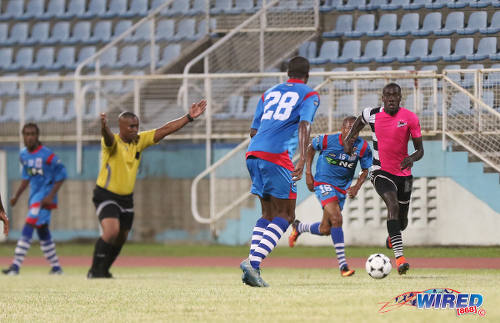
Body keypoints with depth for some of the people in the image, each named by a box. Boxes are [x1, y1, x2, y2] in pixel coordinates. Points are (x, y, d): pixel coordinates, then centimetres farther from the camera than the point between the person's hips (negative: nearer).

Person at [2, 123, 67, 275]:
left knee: (28, 227, -17)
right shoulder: (23, 155, 8)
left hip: (44, 197, -8)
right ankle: (56, 267, 21)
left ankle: (16, 265, -22)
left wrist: (51, 196, -16)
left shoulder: (47, 155, -14)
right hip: (34, 197, 8)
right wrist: (17, 196, 14)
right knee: (42, 232, 12)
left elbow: (61, 174, -11)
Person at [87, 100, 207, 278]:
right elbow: (108, 138, -40)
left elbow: (164, 130, 2)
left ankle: (104, 270, 33)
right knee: (112, 231, -25)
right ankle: (95, 270, -13)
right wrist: (104, 127, -65)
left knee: (121, 238, 14)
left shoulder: (140, 140, 1)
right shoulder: (113, 142, -16)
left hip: (126, 198, 7)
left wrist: (189, 117, -3)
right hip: (106, 195, -7)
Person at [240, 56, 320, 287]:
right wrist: (302, 159, -19)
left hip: (253, 154, 6)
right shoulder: (309, 95, 8)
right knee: (285, 215, 0)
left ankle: (252, 265, 1)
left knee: (268, 214, 16)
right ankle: (253, 261, -20)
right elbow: (304, 125, -10)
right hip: (277, 156, -6)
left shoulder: (270, 93, 26)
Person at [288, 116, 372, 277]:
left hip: (342, 189, 5)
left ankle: (298, 227, 42)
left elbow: (365, 170, 3)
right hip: (323, 183, -5)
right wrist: (308, 174, -1)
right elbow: (311, 148, 4)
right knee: (336, 219, -24)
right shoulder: (327, 140, -17)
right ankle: (342, 265, -23)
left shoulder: (362, 147, -11)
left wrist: (357, 187, -14)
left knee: (325, 230, 9)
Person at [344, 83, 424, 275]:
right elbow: (360, 121, 22)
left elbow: (420, 150, -5)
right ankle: (399, 257, -38)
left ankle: (392, 236, 54)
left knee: (402, 221, 13)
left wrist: (412, 158, -26)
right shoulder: (372, 115, -4)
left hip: (404, 173, 2)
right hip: (381, 172, -2)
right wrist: (350, 138, 12)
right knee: (393, 204, -29)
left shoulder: (410, 118, -7)